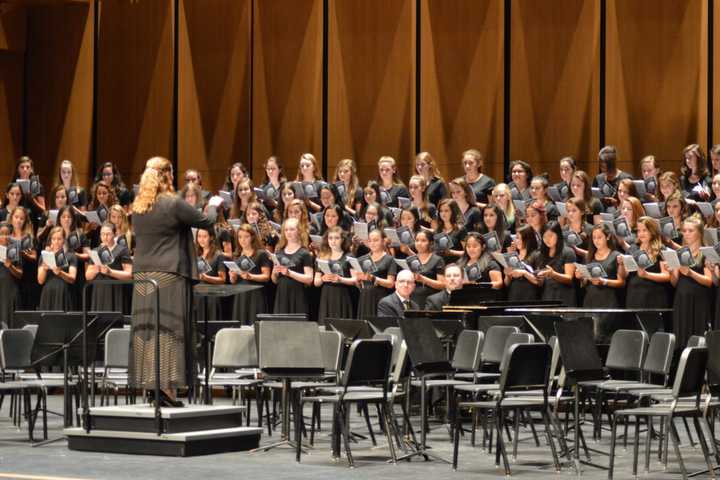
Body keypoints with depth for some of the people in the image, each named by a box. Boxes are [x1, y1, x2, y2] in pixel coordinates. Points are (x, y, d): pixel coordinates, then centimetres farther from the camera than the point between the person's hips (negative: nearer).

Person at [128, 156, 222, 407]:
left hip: (142, 275, 6)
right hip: (169, 274, -6)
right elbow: (206, 222, -4)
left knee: (146, 327, 9)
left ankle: (148, 382, 11)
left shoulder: (138, 207, 8)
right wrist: (213, 205, 17)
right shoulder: (174, 204, -12)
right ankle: (166, 384, -9)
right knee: (169, 327, -4)